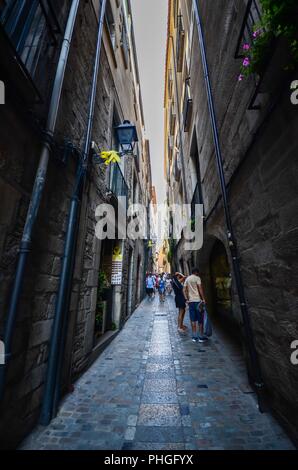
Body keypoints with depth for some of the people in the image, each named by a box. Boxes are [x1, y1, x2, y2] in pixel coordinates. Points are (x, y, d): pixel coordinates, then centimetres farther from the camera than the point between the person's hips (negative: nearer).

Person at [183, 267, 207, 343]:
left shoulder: (187, 279, 10)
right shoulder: (197, 278, -7)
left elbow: (184, 290, 7)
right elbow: (200, 288, -16)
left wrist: (187, 299, 8)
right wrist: (203, 299, -11)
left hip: (190, 301, 5)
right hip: (198, 300, -5)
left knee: (193, 320, 10)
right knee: (200, 319, 6)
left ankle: (194, 337, 17)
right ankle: (201, 337, 14)